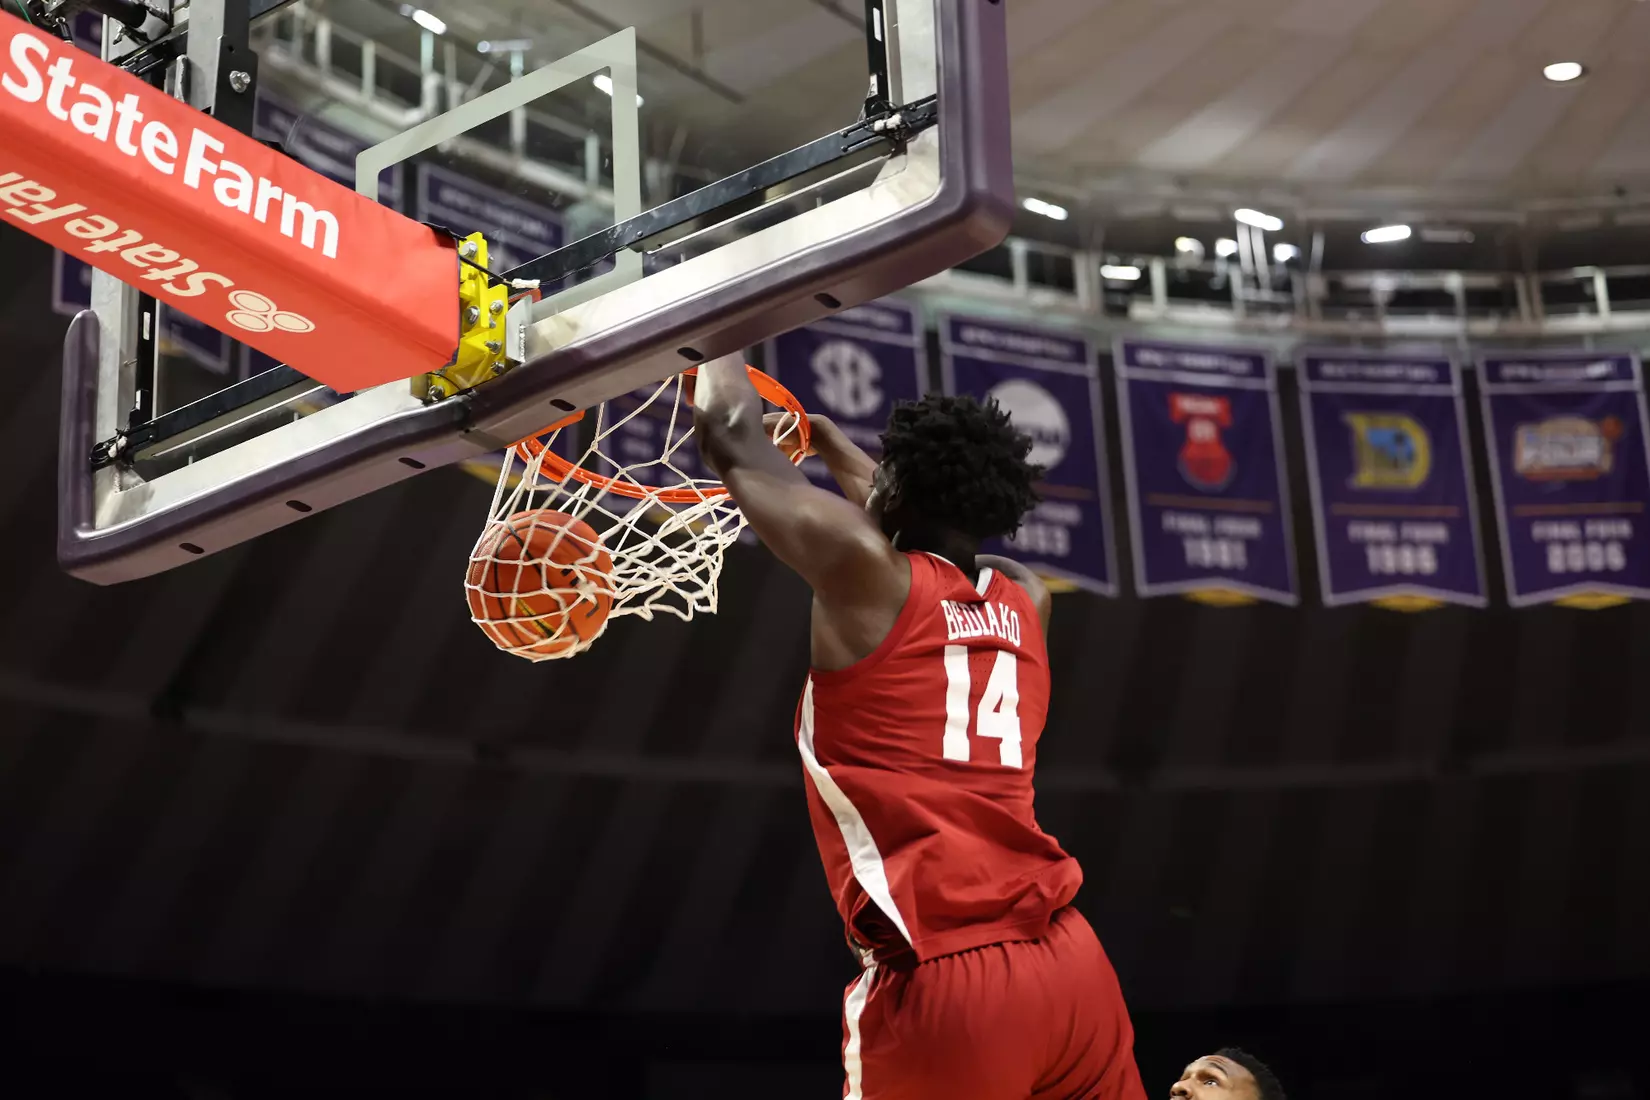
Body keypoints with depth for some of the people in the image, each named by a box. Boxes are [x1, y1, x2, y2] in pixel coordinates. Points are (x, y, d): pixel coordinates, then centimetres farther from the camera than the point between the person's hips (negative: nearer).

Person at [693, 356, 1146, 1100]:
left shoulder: (864, 570, -2)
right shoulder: (1025, 602, 15)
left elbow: (730, 435, 11)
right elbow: (929, 520, 39)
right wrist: (823, 438, 51)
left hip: (943, 983, -6)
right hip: (1070, 966, 6)